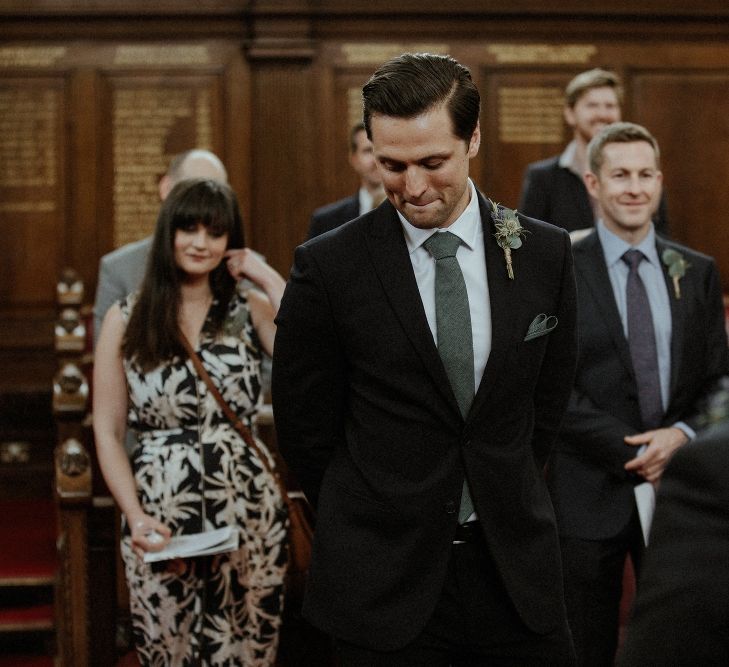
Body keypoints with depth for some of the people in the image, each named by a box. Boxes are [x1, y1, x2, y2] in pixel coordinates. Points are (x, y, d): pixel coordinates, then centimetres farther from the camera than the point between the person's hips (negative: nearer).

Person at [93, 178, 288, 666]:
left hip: (246, 511, 1)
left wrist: (270, 279, -7)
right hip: (159, 518, 0)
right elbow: (108, 432, 4)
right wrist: (136, 517, -8)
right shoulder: (127, 319, 5)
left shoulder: (251, 309, 6)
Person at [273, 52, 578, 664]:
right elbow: (305, 427, -1)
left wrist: (506, 504, 10)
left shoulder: (546, 254, 0)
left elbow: (548, 401, 11)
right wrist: (370, 527, 6)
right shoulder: (328, 267, -8)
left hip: (516, 567, 3)